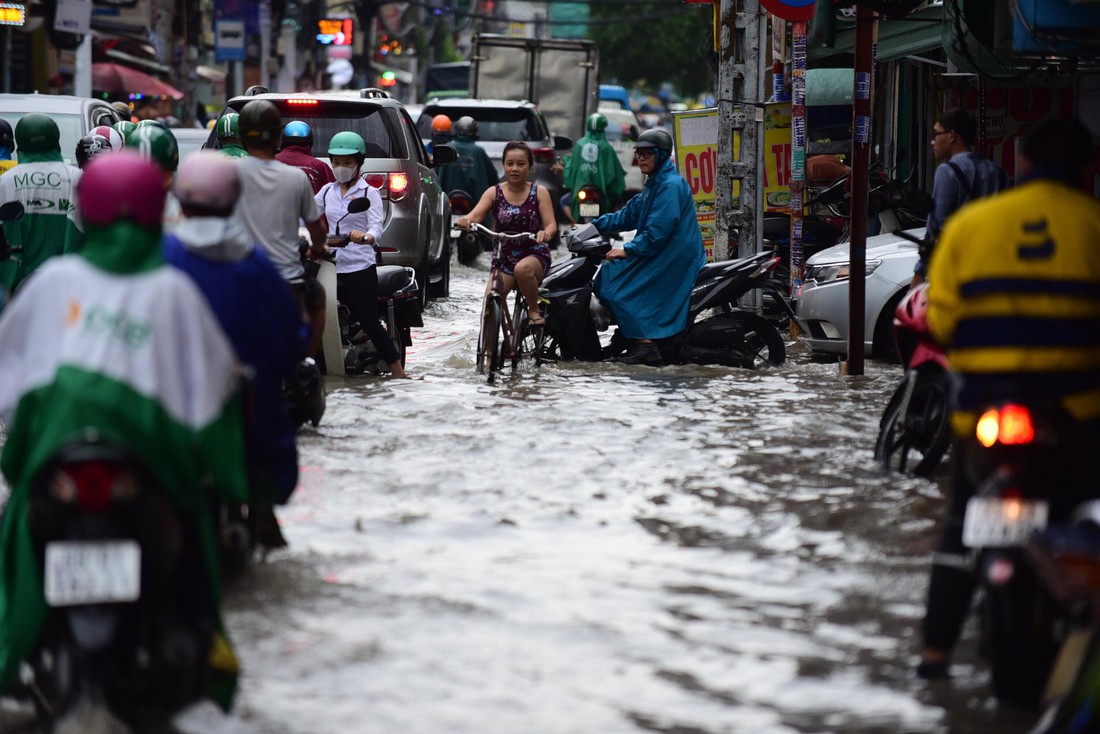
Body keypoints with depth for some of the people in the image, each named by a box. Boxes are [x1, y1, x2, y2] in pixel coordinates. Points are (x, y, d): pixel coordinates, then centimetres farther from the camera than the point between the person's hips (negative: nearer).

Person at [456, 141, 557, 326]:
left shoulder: (539, 192, 0)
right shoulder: (494, 193, 2)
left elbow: (551, 224, -9)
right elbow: (475, 215, -11)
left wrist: (546, 233, -34)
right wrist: (465, 220, -37)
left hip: (535, 255, -2)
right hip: (504, 257, 2)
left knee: (523, 269, -38)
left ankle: (534, 311, -14)